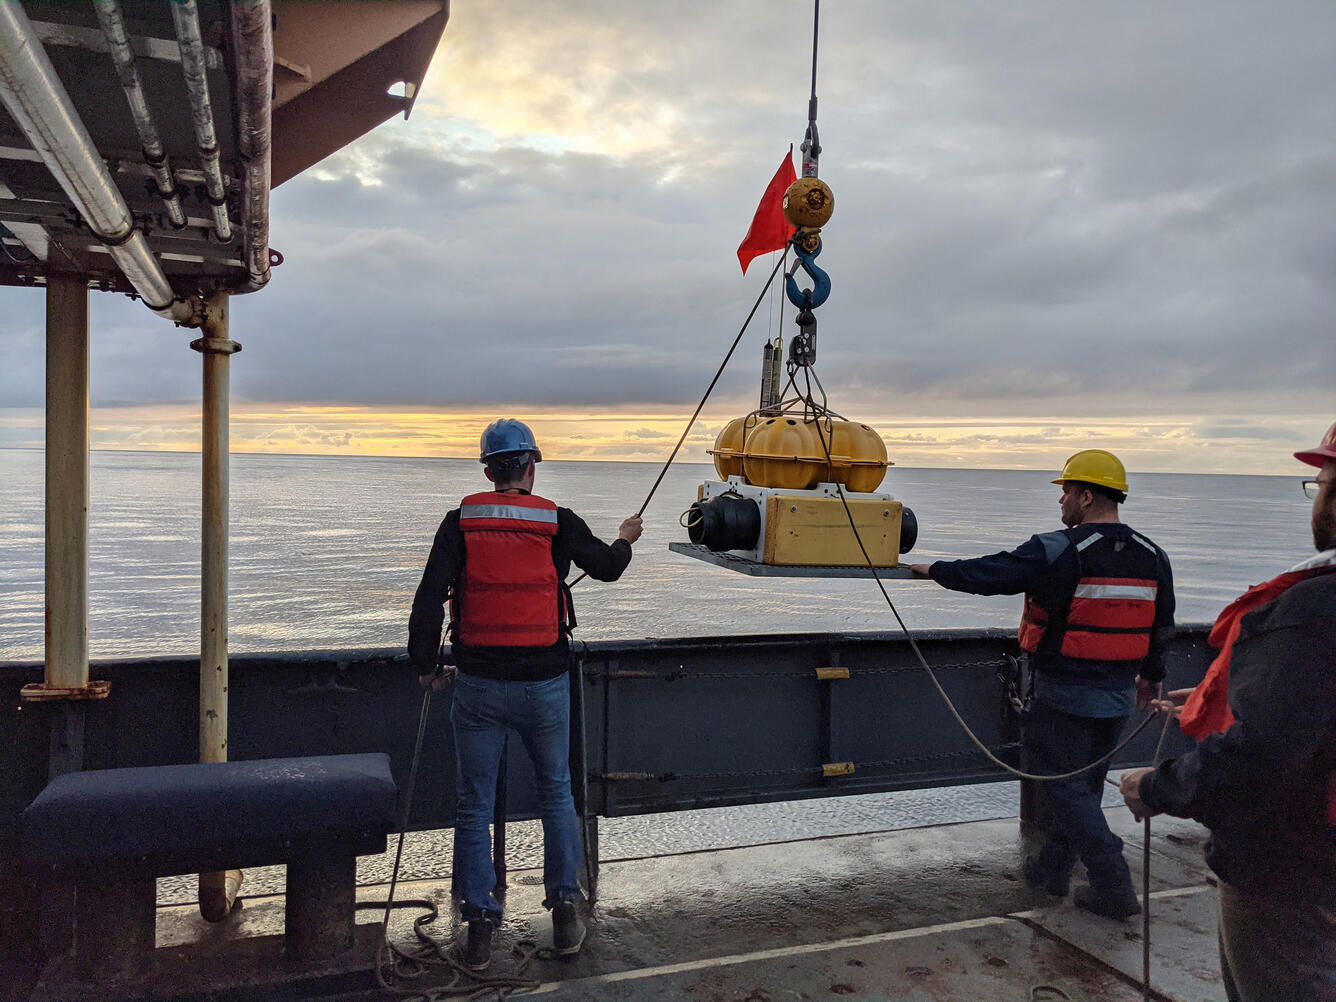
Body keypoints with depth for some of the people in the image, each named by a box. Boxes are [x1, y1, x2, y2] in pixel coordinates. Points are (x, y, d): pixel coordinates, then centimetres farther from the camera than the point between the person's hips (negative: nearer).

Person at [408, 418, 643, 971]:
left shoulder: (460, 522, -4)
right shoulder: (558, 522, -4)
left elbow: (430, 598, -8)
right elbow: (607, 567, 12)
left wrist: (425, 664, 5)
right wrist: (625, 539, 34)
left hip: (478, 682, 0)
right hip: (545, 682, 0)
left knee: (475, 806, 11)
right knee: (556, 793, 18)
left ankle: (479, 930, 16)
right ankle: (564, 913, 23)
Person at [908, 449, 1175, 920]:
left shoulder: (1058, 551, -19)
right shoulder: (1152, 556, 4)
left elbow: (986, 574, -15)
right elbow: (1162, 627, 15)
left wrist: (935, 570, 1)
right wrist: (1151, 674, 31)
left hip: (1065, 695, -7)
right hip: (1119, 696, 7)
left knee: (1065, 786, 5)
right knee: (1084, 783, 18)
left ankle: (1113, 888, 4)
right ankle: (1051, 867, 32)